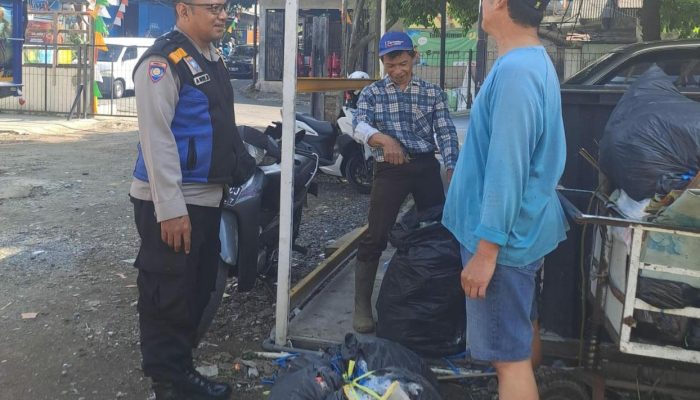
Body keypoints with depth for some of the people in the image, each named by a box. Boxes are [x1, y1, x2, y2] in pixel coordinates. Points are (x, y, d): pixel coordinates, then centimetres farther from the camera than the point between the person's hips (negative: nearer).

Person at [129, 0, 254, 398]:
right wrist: (170, 208, -24)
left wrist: (242, 165, 25)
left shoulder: (213, 58, 15)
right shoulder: (163, 61, -15)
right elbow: (156, 137, -20)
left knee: (198, 291, 17)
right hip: (171, 204, -9)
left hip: (207, 198, 10)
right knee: (169, 297, 0)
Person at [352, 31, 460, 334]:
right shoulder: (371, 93, 5)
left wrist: (452, 168, -13)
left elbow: (445, 131, 2)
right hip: (390, 169, -2)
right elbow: (360, 124, -12)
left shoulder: (433, 92, 9)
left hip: (427, 166, 2)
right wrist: (384, 139, -34)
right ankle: (362, 306, 4)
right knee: (376, 237, -5)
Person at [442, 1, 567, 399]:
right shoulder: (537, 62, 10)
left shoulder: (514, 71, -23)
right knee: (521, 334, 23)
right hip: (523, 229, 10)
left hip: (504, 236, -10)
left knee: (509, 353, -2)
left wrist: (485, 251, -21)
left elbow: (507, 168, -25)